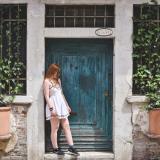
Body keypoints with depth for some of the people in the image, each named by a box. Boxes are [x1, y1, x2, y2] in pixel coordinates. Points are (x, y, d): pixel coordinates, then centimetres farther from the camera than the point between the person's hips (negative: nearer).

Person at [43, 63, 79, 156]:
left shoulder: (58, 80, 15)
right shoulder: (47, 81, -6)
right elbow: (47, 96, -12)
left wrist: (67, 105, 19)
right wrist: (51, 109, -19)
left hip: (61, 105, 7)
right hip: (54, 106, -7)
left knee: (66, 126, 4)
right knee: (55, 128, 1)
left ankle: (71, 147, 6)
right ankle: (55, 148, 10)